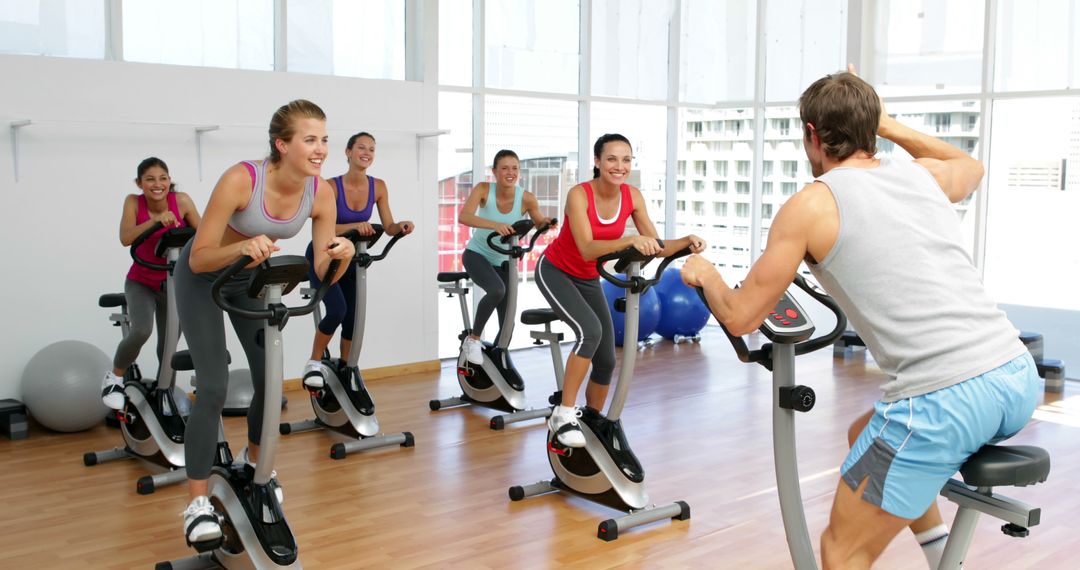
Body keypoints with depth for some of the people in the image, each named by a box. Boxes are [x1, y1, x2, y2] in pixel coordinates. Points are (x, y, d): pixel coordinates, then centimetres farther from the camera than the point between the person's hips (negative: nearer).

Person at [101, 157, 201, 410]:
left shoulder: (182, 201, -16)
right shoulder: (133, 202, -14)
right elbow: (126, 238, -28)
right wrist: (155, 220, -41)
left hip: (173, 282, 1)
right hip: (141, 282, -1)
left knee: (168, 345, 4)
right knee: (141, 331, -26)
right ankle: (115, 377, 2)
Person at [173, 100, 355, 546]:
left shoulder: (321, 193, -20)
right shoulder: (241, 179, -34)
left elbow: (322, 273, -14)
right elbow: (200, 258, -30)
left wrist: (341, 256, -36)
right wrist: (242, 247, -48)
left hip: (251, 278, 5)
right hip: (202, 279, -5)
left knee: (270, 378, 4)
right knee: (214, 387, -15)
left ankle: (254, 459, 34)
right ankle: (198, 503, -4)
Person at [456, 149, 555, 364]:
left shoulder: (526, 198, -18)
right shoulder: (484, 189, -22)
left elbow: (539, 224, -2)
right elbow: (463, 216, -36)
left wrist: (547, 223, -27)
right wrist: (494, 224, -51)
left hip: (503, 260, 3)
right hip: (476, 255, -3)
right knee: (497, 290, -34)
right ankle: (473, 338, -12)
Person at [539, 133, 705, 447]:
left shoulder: (633, 197, -13)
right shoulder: (579, 195, -28)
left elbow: (656, 247, -12)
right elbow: (587, 249, -40)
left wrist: (687, 241, -31)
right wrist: (630, 240, -54)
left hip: (588, 278, 6)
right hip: (555, 272, -6)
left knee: (606, 360, 3)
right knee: (590, 330, -31)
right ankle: (564, 415, -19)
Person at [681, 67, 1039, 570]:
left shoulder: (810, 205, 0)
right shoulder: (925, 173, 16)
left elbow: (740, 319, 5)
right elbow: (972, 167, 43)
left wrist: (705, 274, 24)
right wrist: (892, 126, 42)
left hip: (943, 403, -7)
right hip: (1020, 377, 7)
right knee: (867, 434, 33)